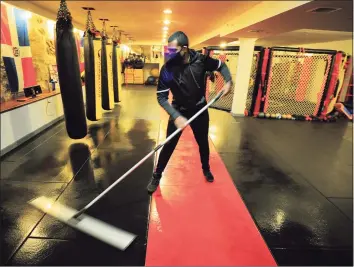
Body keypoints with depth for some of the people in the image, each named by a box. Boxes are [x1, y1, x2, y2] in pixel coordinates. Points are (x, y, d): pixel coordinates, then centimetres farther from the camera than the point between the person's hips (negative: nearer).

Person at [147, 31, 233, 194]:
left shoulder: (201, 60, -16)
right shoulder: (167, 69, -20)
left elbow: (221, 66, 3)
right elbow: (161, 97, -18)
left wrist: (228, 81, -15)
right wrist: (175, 116, -31)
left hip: (200, 110, 2)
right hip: (179, 111, -1)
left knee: (203, 143, 17)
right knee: (169, 146, 2)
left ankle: (206, 169, 44)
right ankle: (156, 177, 22)